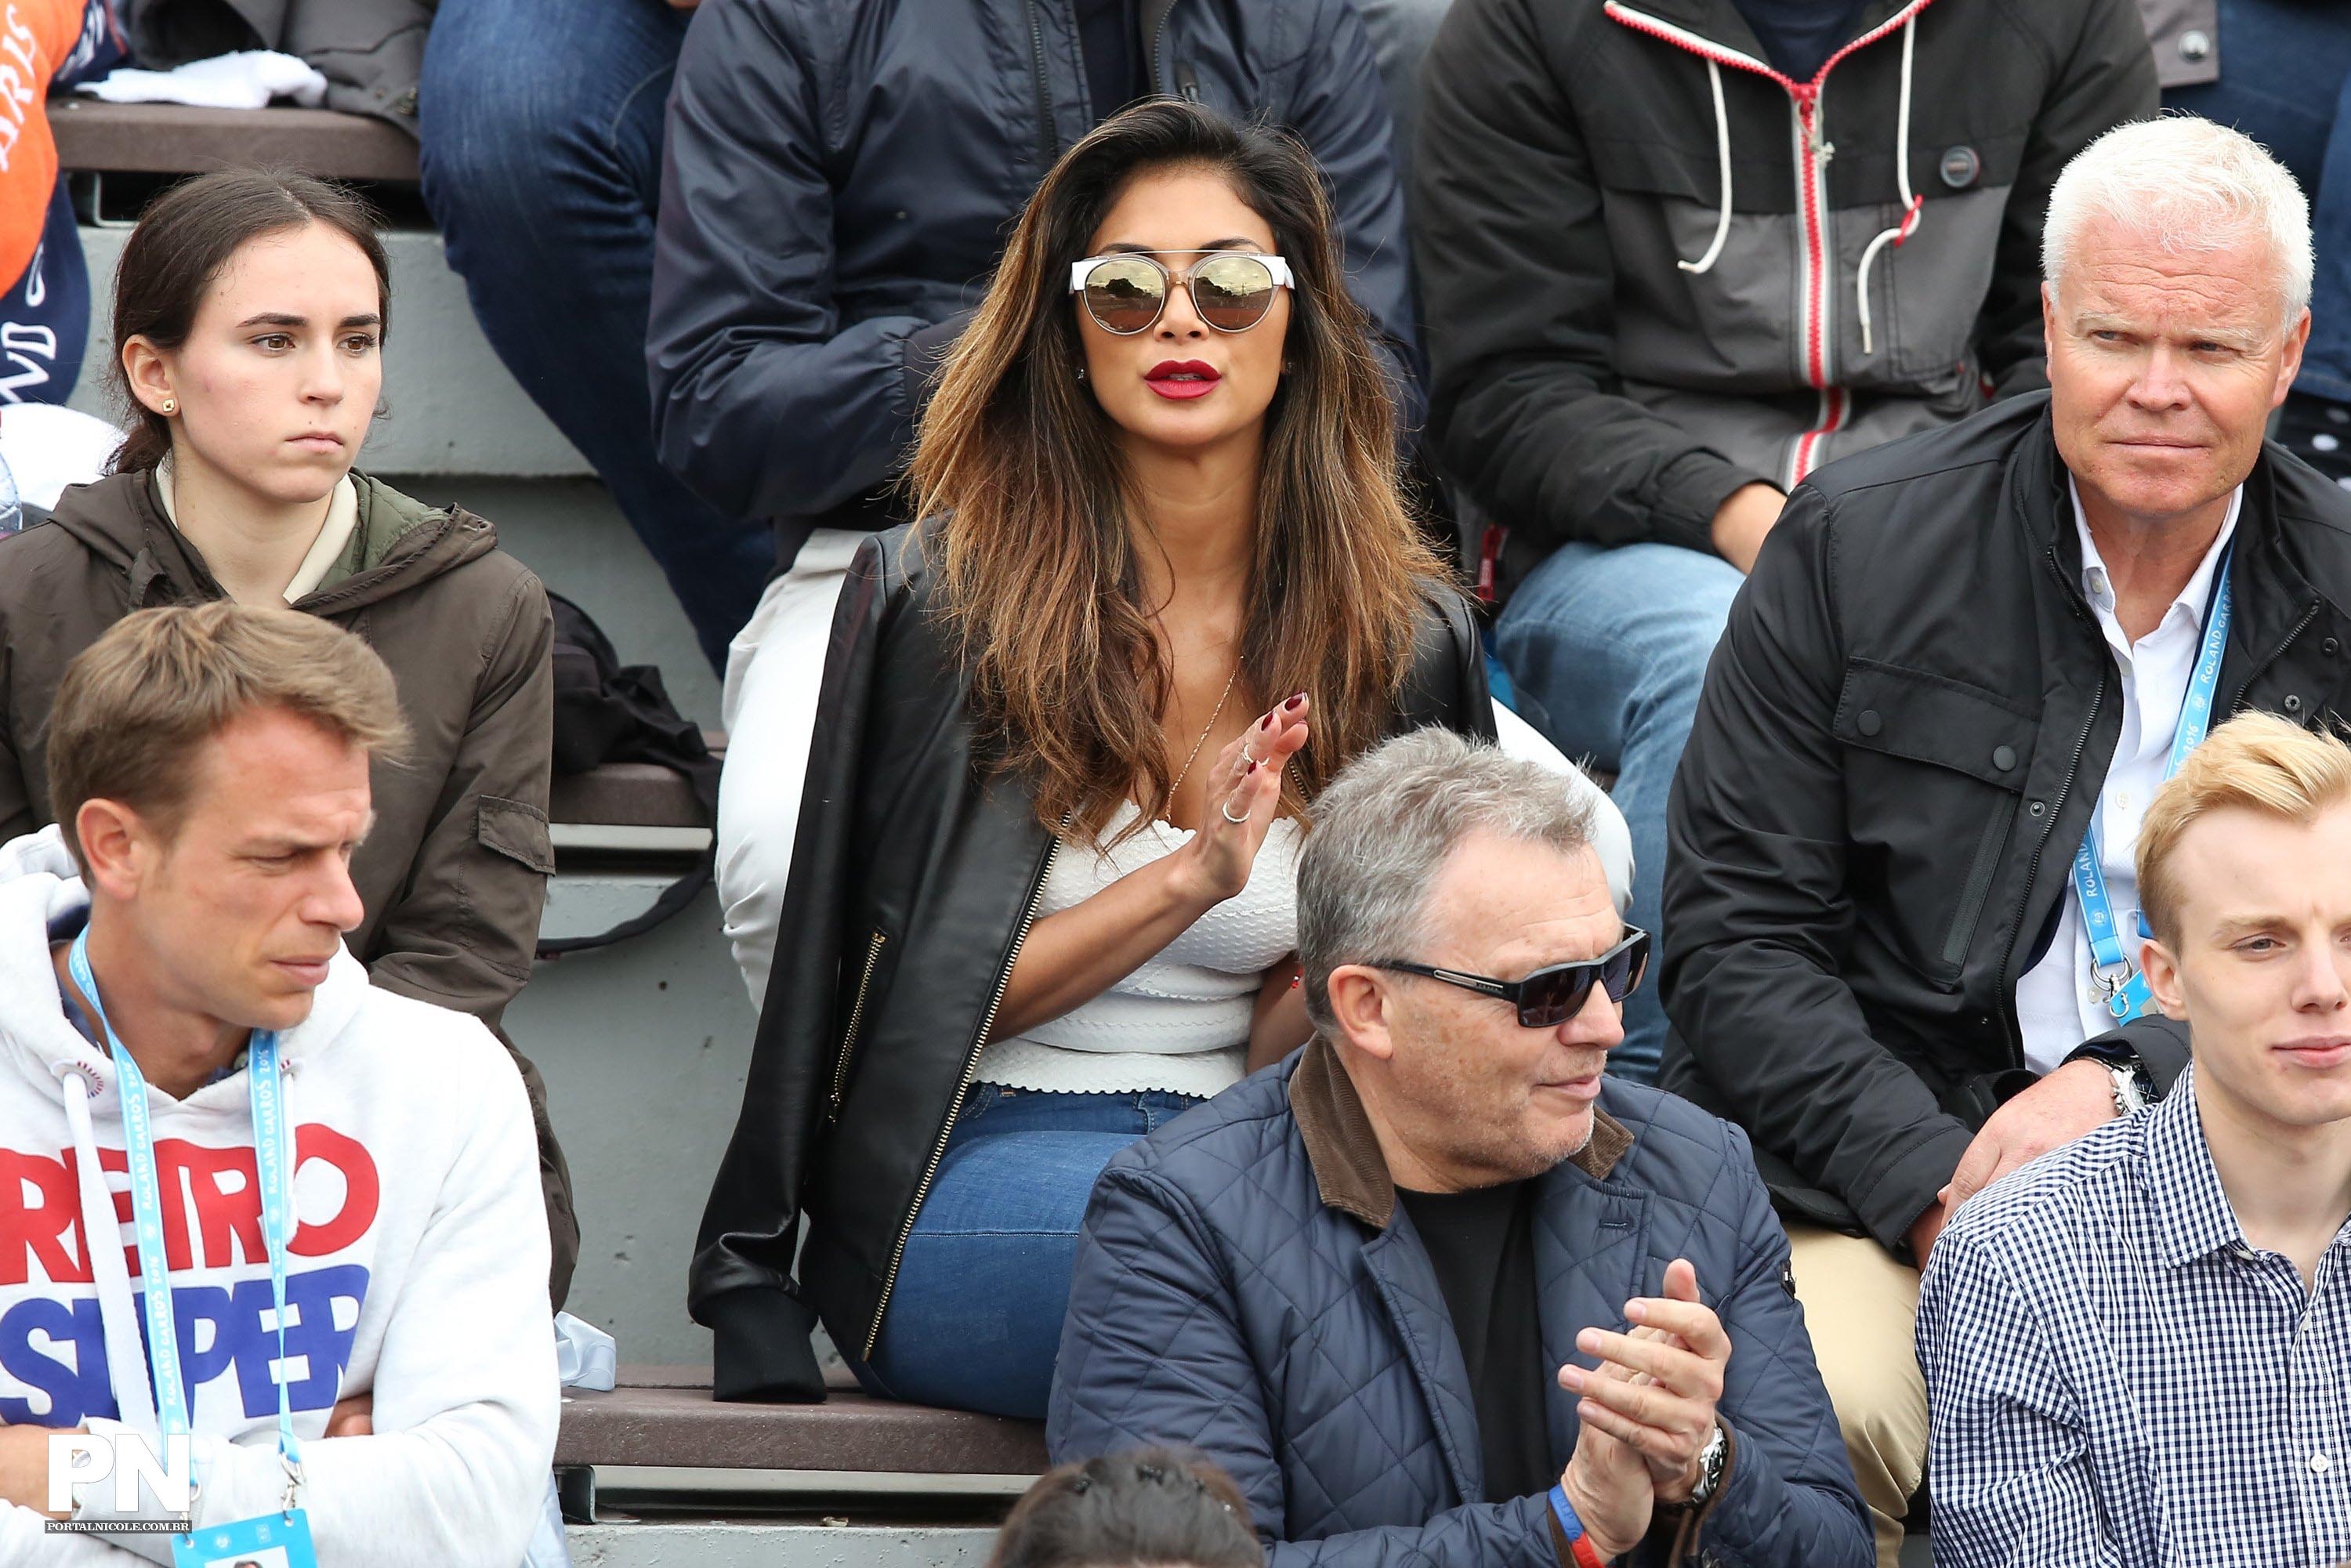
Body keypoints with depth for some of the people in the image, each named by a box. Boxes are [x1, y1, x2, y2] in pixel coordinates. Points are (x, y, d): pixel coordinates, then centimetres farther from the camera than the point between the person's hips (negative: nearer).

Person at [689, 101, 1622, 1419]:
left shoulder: (1403, 639, 8)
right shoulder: (939, 598, 0)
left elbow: (1273, 1058, 10)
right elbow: (912, 995, -2)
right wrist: (1187, 880, -15)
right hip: (968, 1173, -3)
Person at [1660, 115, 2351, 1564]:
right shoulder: (1853, 550, 3)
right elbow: (1735, 938, 0)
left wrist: (2128, 1082, -13)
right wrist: (1936, 1191, -13)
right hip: (1874, 1187, -1)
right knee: (1825, 1408, -33)